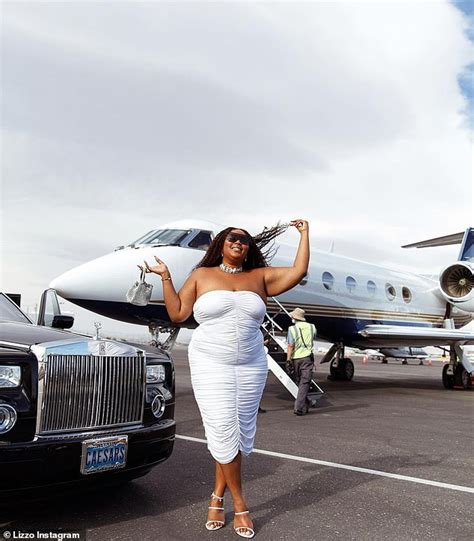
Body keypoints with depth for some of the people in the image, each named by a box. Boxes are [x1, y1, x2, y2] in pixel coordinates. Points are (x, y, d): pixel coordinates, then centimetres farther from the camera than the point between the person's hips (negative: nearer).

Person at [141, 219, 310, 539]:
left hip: (251, 366, 3)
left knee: (241, 434, 3)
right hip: (211, 364, -2)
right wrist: (166, 278, -3)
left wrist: (304, 234, 7)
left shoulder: (260, 277, 9)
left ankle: (218, 496, 22)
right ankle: (239, 504, 10)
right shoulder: (202, 275, 6)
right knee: (223, 431, -8)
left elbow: (298, 271, 0)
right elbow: (177, 313, 3)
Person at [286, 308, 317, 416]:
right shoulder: (311, 327, 5)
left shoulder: (292, 329, -6)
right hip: (307, 357, 0)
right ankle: (299, 407, -10)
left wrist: (288, 359, -12)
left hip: (296, 358, 0)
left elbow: (291, 346, -12)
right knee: (305, 382, -2)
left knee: (299, 382, 16)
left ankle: (306, 403, 30)